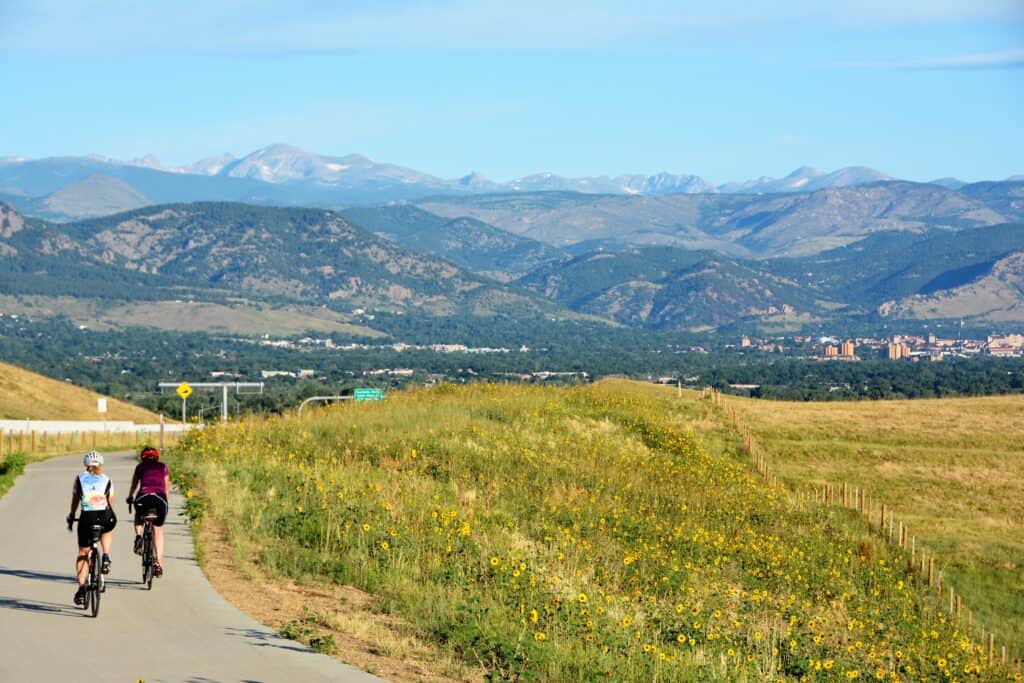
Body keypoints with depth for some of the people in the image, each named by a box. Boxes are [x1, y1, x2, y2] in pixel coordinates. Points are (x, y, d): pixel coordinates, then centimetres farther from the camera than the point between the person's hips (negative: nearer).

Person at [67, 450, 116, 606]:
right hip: (105, 517, 1)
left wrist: (71, 517, 34)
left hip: (87, 517, 0)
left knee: (83, 553, 14)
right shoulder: (107, 480, 17)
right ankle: (106, 557, 13)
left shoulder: (80, 478, 16)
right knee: (107, 531, 38)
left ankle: (81, 588, 3)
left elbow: (75, 501, 20)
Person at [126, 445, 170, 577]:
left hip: (143, 497, -1)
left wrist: (130, 498, 40)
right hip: (160, 498, 1)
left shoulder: (140, 467, 20)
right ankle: (159, 563, 8)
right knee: (158, 531, 16)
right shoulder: (163, 467, 21)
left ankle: (138, 536, 3)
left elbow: (134, 485, 25)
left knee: (138, 517, 33)